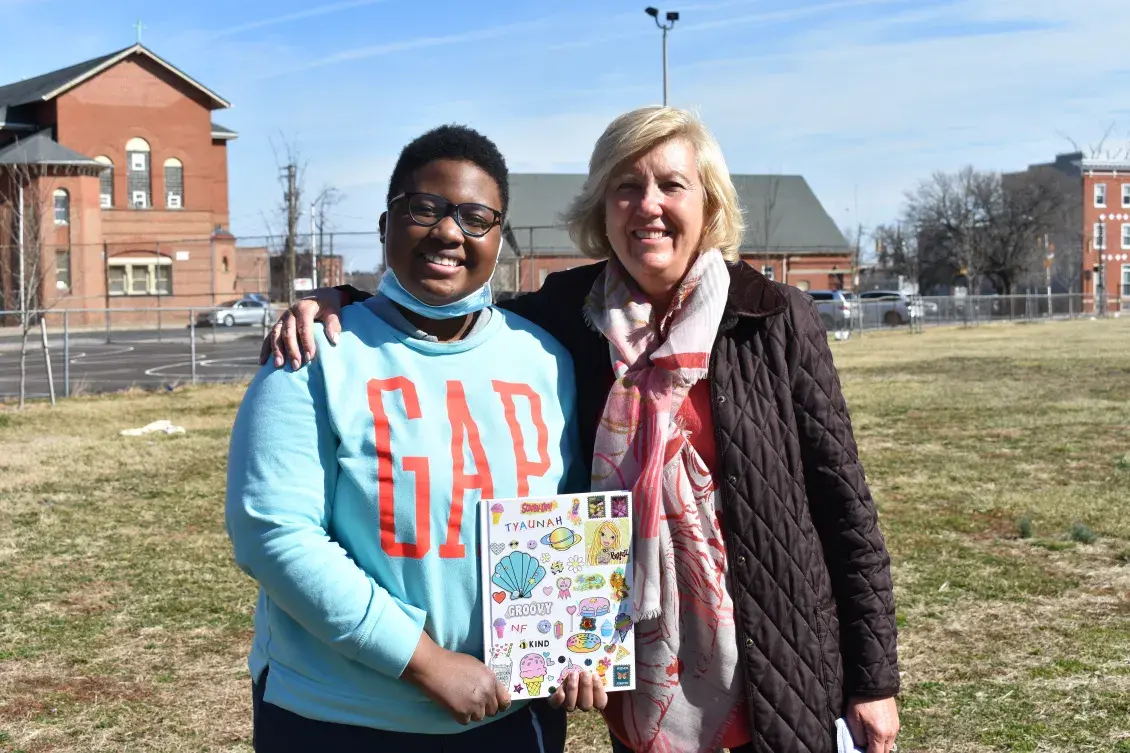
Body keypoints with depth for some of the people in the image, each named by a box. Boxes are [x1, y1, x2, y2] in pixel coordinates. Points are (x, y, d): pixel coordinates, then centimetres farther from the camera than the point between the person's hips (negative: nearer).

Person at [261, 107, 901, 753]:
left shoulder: (778, 320, -8)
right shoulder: (565, 315, -1)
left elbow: (843, 501, -5)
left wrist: (873, 676, -5)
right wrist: (342, 302, -9)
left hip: (782, 656, -2)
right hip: (642, 668, 2)